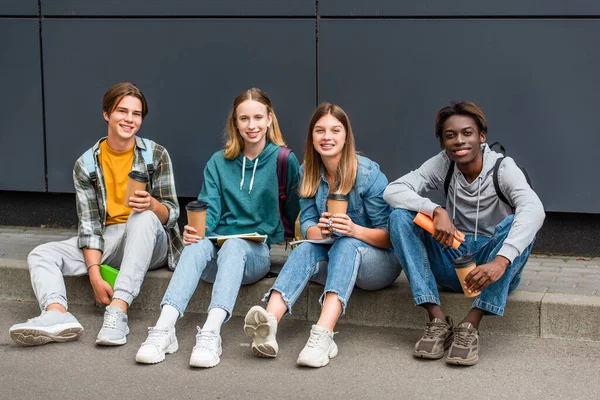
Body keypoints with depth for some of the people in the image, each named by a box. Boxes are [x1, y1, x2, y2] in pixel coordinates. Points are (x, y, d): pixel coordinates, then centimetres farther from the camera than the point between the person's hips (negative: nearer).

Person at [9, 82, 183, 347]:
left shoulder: (156, 155, -1)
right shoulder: (86, 165, 2)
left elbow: (171, 214, -3)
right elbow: (89, 225, -3)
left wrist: (152, 204, -28)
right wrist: (94, 275, -17)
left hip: (149, 243, -3)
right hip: (106, 242, 3)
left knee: (143, 217, -36)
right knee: (40, 255, -15)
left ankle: (117, 311, -47)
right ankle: (57, 314, -47)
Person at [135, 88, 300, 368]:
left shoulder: (284, 161, 5)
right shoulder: (219, 162, 12)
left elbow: (295, 213, 15)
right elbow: (209, 211, 2)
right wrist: (194, 230, -16)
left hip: (256, 252, -2)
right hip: (216, 249, 2)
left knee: (233, 246, -37)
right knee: (198, 245, -33)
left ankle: (211, 333, -54)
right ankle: (163, 329, -49)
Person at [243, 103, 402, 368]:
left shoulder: (368, 173, -13)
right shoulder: (307, 173, 2)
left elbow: (389, 236, -12)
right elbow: (307, 225, 0)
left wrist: (354, 229, -33)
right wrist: (319, 231, -25)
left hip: (379, 261, -4)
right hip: (333, 259, 4)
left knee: (345, 245, -35)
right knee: (305, 249, -28)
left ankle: (323, 334, -58)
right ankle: (269, 324, -54)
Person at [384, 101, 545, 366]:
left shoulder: (503, 168, -11)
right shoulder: (443, 165, -2)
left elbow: (533, 210, -31)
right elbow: (393, 191, -14)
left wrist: (501, 261, -47)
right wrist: (436, 211, -32)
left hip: (493, 268, -3)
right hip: (453, 262, 3)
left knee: (517, 225, -31)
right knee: (401, 214, -17)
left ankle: (471, 324, -32)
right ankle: (438, 320, -25)